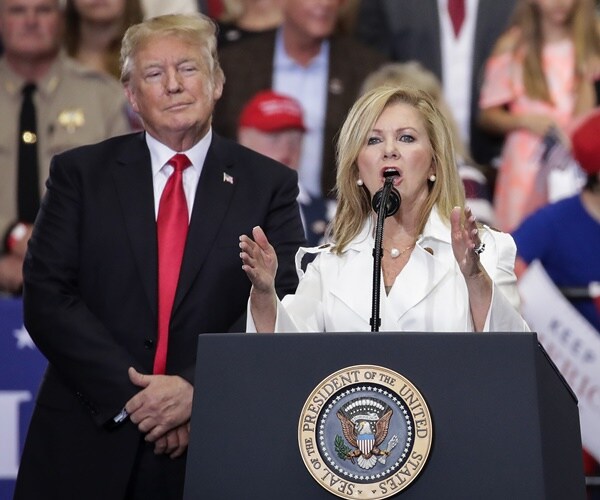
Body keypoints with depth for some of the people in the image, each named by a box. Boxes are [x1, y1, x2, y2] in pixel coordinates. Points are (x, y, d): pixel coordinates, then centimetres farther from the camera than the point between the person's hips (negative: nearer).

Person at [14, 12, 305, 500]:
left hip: (214, 450, 0)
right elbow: (47, 299, -3)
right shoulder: (80, 174, 5)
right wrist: (130, 395, -13)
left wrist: (196, 389, -16)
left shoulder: (269, 185, 5)